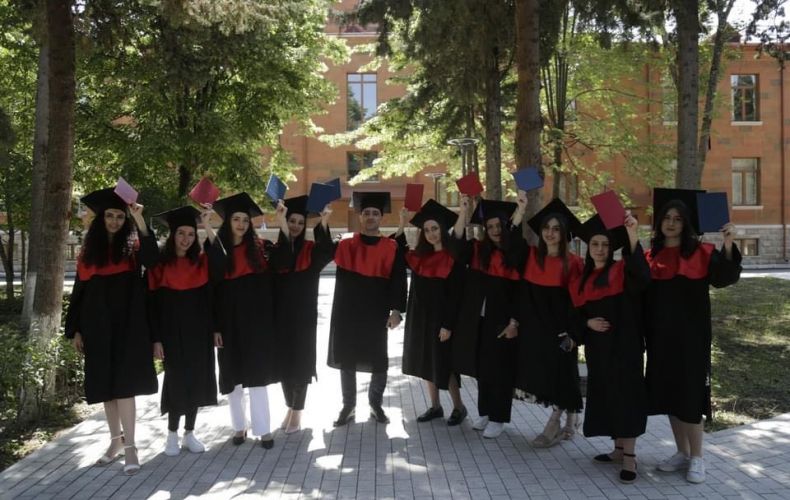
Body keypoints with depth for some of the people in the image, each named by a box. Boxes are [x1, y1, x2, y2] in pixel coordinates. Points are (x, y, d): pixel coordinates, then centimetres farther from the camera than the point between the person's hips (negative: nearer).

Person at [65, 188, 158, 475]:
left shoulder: (132, 247, 2)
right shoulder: (88, 251, 9)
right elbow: (79, 291, 11)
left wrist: (140, 220, -27)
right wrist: (75, 329, 7)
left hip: (127, 325, -3)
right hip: (97, 327, 4)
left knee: (123, 384, -9)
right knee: (105, 385, 9)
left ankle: (129, 446, -5)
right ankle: (116, 440, 22)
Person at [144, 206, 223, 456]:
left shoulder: (201, 262, 4)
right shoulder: (160, 264, -3)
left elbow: (221, 265, -19)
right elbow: (153, 303, -4)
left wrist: (208, 227, -24)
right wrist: (156, 338, -10)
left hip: (199, 332, 3)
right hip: (172, 333, -3)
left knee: (196, 381, 7)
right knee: (176, 381, 2)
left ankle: (189, 433, 21)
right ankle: (172, 434, 19)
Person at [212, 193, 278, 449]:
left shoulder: (259, 247, 3)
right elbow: (211, 291, 0)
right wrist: (214, 326, -6)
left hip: (257, 320, 0)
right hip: (230, 321, 1)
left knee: (257, 373, 0)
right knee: (234, 375, 9)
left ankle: (263, 429, 6)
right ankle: (239, 426, 23)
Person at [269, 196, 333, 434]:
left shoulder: (311, 249, 0)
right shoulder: (275, 248, 1)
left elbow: (327, 254, -23)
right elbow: (280, 262, -24)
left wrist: (323, 223, -39)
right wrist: (282, 224, -37)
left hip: (304, 315, -2)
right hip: (281, 314, 2)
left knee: (301, 362, 2)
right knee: (284, 361, 11)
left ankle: (297, 412, 13)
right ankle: (290, 408, 28)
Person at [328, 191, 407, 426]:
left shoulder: (392, 248, 0)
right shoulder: (345, 246, 5)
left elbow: (398, 281, -4)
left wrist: (396, 310, -12)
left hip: (376, 314, -1)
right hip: (347, 314, 1)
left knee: (379, 362, 5)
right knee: (347, 361, 9)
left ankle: (376, 404, 25)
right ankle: (348, 406, 23)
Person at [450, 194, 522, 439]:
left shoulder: (517, 254, -4)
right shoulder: (478, 250, 5)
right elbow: (457, 244, -13)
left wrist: (514, 322, -11)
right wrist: (463, 212, -19)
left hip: (502, 321, -3)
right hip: (478, 319, 4)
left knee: (499, 369, 3)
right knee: (482, 367, 13)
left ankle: (498, 418, 14)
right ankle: (484, 412, 26)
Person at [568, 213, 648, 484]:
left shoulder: (621, 272, -6)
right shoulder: (581, 281, 10)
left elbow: (642, 276, -29)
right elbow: (576, 314, 14)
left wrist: (632, 238, -39)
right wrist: (588, 323, -9)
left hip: (623, 344, -6)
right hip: (597, 347, 6)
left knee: (625, 395, -6)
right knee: (605, 396, 11)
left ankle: (630, 456, 0)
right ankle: (619, 449, 24)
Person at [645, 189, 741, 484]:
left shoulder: (701, 252, -4)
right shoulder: (651, 256, 7)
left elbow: (725, 278, -16)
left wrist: (728, 247, -33)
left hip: (691, 334, -4)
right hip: (660, 335, 4)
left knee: (689, 392, -3)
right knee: (668, 392, 9)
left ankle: (697, 457, 11)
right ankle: (682, 453, 23)